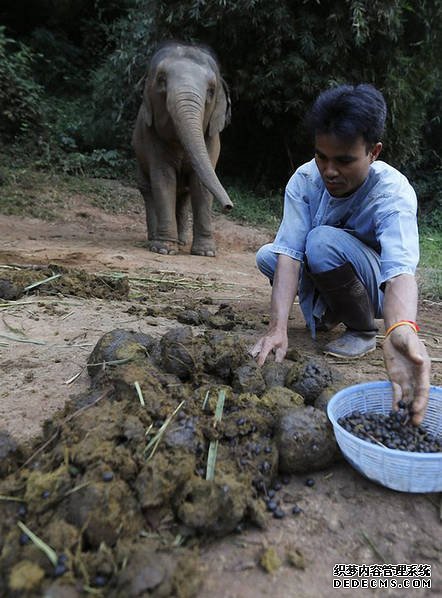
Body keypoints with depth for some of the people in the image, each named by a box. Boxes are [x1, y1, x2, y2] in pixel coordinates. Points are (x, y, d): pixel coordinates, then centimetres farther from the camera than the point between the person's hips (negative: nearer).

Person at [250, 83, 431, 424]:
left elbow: (401, 269, -44)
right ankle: (329, 312, 6)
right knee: (267, 255, -17)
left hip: (377, 288, -4)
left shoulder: (393, 192, -29)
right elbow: (289, 252, -29)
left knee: (323, 241, -32)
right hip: (327, 284, 5)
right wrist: (278, 328, -42)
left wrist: (402, 328, -67)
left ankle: (364, 330, -9)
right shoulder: (305, 180, -19)